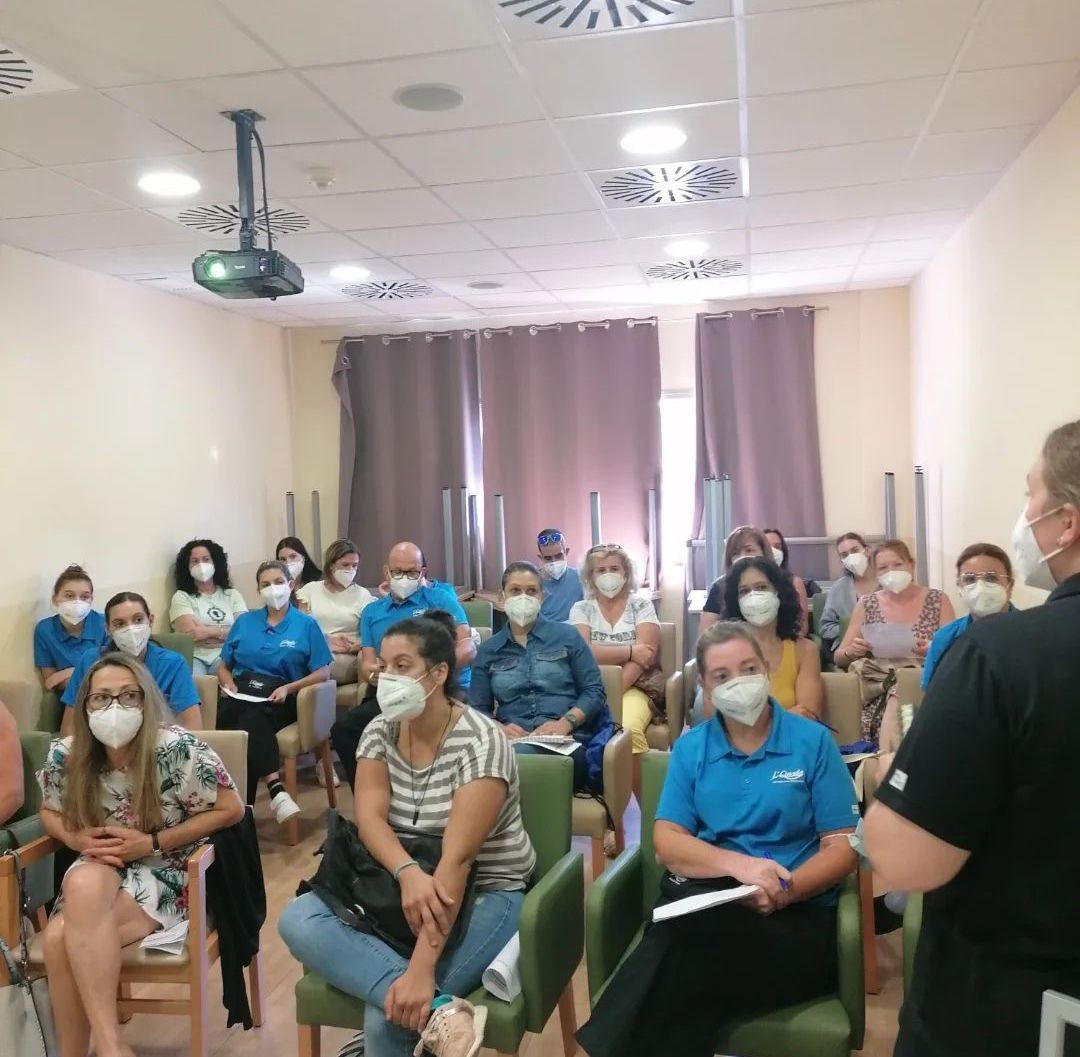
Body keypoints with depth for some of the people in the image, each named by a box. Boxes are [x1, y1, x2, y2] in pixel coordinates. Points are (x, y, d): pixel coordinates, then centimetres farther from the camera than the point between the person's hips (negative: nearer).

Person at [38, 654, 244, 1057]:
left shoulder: (178, 749, -18)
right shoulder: (66, 755, -4)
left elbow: (231, 809, -11)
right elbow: (50, 813, 16)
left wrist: (153, 842, -15)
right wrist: (78, 839, -8)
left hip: (166, 876, -4)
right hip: (98, 875, 4)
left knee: (65, 936, -29)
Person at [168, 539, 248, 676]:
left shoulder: (232, 595, 17)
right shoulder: (182, 597, 9)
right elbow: (191, 633, -6)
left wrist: (206, 631, -5)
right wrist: (227, 631, -1)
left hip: (225, 656, 2)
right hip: (194, 657, -2)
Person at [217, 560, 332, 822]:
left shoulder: (306, 625, 9)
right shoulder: (244, 621, 19)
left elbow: (323, 673, 4)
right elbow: (224, 666, 23)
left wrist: (289, 688, -11)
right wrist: (228, 684, -1)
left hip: (279, 697, -2)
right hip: (241, 693, 2)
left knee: (251, 721, -36)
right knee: (248, 723, -35)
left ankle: (244, 804, -34)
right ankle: (275, 789, -43)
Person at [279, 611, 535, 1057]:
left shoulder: (479, 742, -19)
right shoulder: (379, 732, -1)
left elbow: (457, 858, -27)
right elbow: (370, 818, -14)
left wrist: (421, 969, -33)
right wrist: (408, 873, -36)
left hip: (484, 893, -6)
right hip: (396, 886, 7)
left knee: (389, 1016, -28)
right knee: (297, 921, -21)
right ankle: (439, 1011, -31)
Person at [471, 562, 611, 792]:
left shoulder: (567, 636, 11)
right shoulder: (487, 650, 17)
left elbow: (594, 692, 6)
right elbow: (478, 709, 13)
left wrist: (564, 723, -13)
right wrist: (499, 729, -10)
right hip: (513, 739, 2)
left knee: (520, 755, -38)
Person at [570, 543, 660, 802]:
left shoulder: (641, 606, 7)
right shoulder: (581, 609, 10)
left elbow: (643, 657, -7)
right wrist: (629, 651, -10)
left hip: (634, 686, -1)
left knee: (628, 729, -34)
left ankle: (641, 804, -16)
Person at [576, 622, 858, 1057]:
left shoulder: (813, 741, 4)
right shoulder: (689, 748, 11)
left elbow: (842, 847, 1)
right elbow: (667, 841, 2)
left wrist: (783, 890, -18)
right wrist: (738, 864, -18)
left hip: (796, 916, -2)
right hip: (705, 900, 2)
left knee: (688, 943, -34)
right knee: (681, 942, -36)